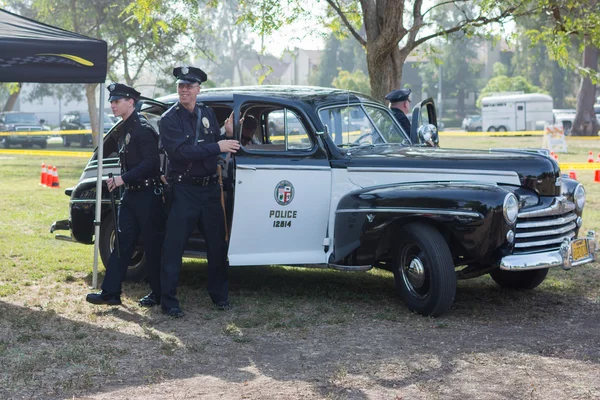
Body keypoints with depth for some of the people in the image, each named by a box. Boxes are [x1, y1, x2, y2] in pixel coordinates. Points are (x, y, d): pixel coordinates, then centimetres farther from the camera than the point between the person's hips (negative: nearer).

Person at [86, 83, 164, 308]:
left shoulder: (143, 129, -15)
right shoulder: (125, 129, 14)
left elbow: (152, 163, -22)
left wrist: (123, 179, -23)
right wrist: (122, 181, 8)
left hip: (148, 194, -9)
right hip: (131, 194, 9)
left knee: (153, 246, 1)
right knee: (122, 242, 6)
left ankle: (159, 294, 11)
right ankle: (110, 293, 8)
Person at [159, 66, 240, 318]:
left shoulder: (207, 114, 10)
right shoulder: (169, 120, -8)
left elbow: (218, 144, 18)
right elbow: (181, 151, -22)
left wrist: (228, 134, -2)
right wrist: (217, 147, -22)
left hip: (210, 188, 5)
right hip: (184, 190, -5)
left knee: (217, 244, 12)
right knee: (174, 247, -4)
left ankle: (220, 296, 25)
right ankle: (168, 301, 2)